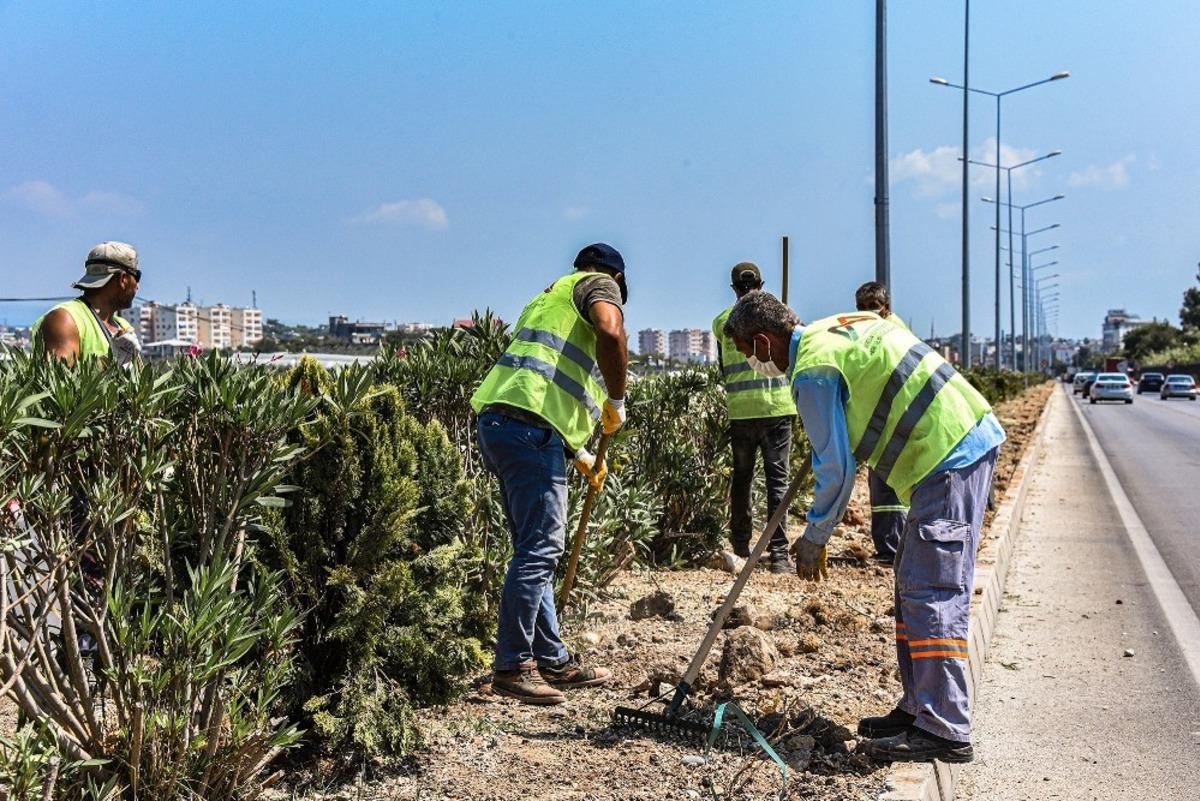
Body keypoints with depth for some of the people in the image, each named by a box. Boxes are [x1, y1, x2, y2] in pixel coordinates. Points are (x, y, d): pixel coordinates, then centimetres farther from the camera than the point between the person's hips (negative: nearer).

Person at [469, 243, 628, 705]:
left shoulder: (551, 296, 34)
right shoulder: (599, 284, 8)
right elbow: (611, 333, -18)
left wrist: (581, 455, 39)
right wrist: (617, 402, -5)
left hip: (498, 420, 9)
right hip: (530, 428, -9)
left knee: (536, 548, 13)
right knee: (539, 548, -7)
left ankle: (552, 661, 19)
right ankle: (512, 666, -4)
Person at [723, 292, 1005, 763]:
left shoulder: (812, 370, -14)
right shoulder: (837, 327, 16)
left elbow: (836, 469, -13)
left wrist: (814, 539, -1)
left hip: (950, 455, -10)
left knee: (932, 590, -10)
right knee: (914, 582, 13)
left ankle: (944, 731, -9)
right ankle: (919, 708, 18)